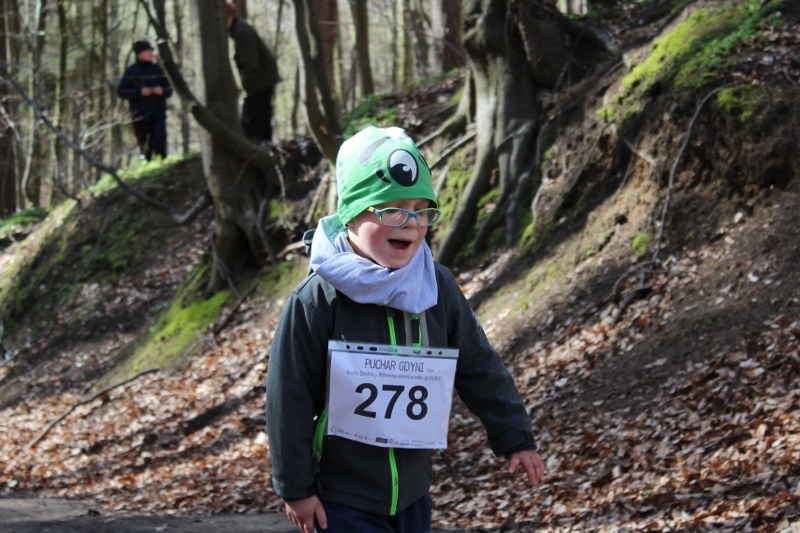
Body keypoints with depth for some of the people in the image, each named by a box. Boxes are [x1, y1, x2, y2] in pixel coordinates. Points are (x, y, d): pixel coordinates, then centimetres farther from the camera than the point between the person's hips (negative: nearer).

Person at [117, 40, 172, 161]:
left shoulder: (158, 69, 9)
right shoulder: (131, 72, 0)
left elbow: (169, 89, 14)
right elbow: (121, 91, -3)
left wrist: (162, 91, -9)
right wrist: (139, 92, -15)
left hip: (158, 114, 1)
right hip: (140, 115, -1)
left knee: (160, 142, -13)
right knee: (144, 145, 5)